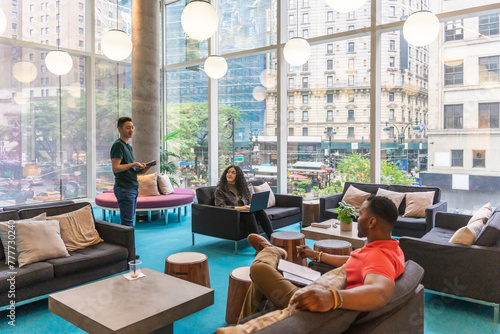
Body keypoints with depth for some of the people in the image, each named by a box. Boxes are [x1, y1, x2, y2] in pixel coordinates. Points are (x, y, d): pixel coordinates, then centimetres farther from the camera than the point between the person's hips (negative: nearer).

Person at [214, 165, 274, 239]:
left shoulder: (242, 186, 19)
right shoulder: (220, 189, 2)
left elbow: (249, 201, 18)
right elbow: (221, 206, -11)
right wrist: (240, 208, -21)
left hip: (245, 211, 5)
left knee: (260, 211, -27)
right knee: (250, 215, -35)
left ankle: (272, 238, -35)